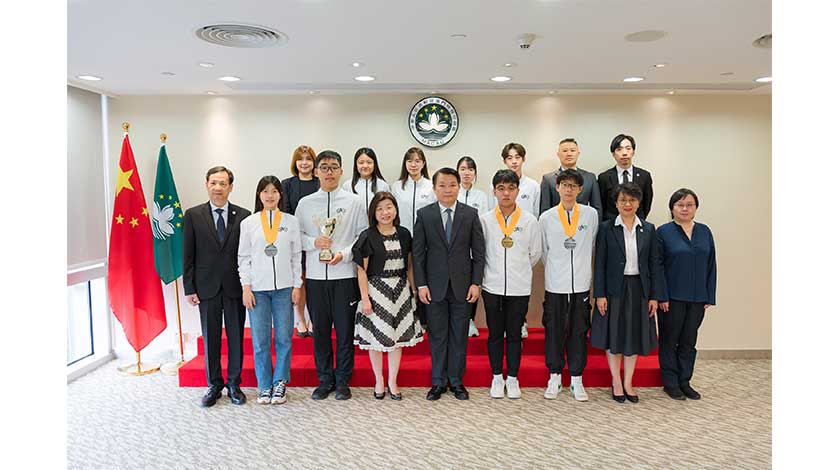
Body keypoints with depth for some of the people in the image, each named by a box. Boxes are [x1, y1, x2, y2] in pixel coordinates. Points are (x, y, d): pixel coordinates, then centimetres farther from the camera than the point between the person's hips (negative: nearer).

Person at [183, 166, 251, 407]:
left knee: (236, 337, 8)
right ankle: (214, 386, 22)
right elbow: (188, 255, 2)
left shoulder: (243, 215, 1)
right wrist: (189, 288, -2)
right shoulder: (193, 215, 2)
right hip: (207, 287, 0)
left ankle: (234, 385, 21)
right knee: (210, 339, 8)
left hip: (235, 287, 0)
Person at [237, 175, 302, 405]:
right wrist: (246, 288, -2)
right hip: (257, 289, 0)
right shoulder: (248, 223, 4)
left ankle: (279, 384, 18)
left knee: (284, 338, 4)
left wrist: (297, 286, 1)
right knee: (260, 340, 3)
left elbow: (296, 256, 6)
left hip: (284, 288, 0)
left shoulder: (291, 221, 5)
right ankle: (264, 386, 16)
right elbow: (244, 257, 4)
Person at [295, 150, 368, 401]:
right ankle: (325, 380, 24)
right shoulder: (305, 203, 7)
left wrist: (344, 254, -12)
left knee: (345, 329, 5)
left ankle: (342, 380, 20)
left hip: (345, 275, -1)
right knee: (320, 329, 9)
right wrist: (313, 242, -10)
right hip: (315, 276, 2)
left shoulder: (354, 201, 3)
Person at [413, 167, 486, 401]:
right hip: (435, 285, 0)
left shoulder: (471, 214, 2)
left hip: (462, 285, 0)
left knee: (459, 336, 8)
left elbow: (478, 252, 2)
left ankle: (457, 381, 22)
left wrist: (476, 282, -4)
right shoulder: (424, 215, 1)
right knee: (437, 335, 8)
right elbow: (418, 253, 1)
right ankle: (438, 382, 21)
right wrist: (421, 284, -5)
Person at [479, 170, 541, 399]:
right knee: (495, 334, 9)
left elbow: (535, 253, 9)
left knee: (514, 334, 9)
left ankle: (512, 378, 23)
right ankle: (497, 378, 23)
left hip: (519, 288, 0)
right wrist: (494, 271, 9)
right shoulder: (484, 220, -2)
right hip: (492, 287, 0)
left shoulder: (529, 221, -1)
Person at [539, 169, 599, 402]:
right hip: (555, 285, 0)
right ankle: (555, 377, 21)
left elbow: (592, 246, 12)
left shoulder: (591, 214, 0)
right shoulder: (546, 218, 0)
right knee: (554, 332, 7)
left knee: (578, 333, 8)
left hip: (581, 285, 0)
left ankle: (577, 380, 20)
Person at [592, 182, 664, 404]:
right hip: (614, 289, -2)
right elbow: (600, 263, -5)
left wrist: (655, 296, -1)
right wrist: (600, 294, -10)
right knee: (614, 336, 6)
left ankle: (628, 383, 24)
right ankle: (616, 383, 21)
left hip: (639, 289, 3)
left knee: (635, 336, 10)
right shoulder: (606, 228, -3)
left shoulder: (648, 230, 4)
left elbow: (655, 264, 4)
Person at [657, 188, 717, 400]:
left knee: (689, 341, 13)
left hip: (697, 298, 4)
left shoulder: (704, 232, 7)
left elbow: (711, 265, 8)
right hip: (672, 297, -4)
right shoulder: (663, 232, -5)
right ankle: (670, 382, 19)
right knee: (670, 341, 7)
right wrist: (661, 296, -13)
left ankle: (685, 381, 25)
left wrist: (710, 296, 3)